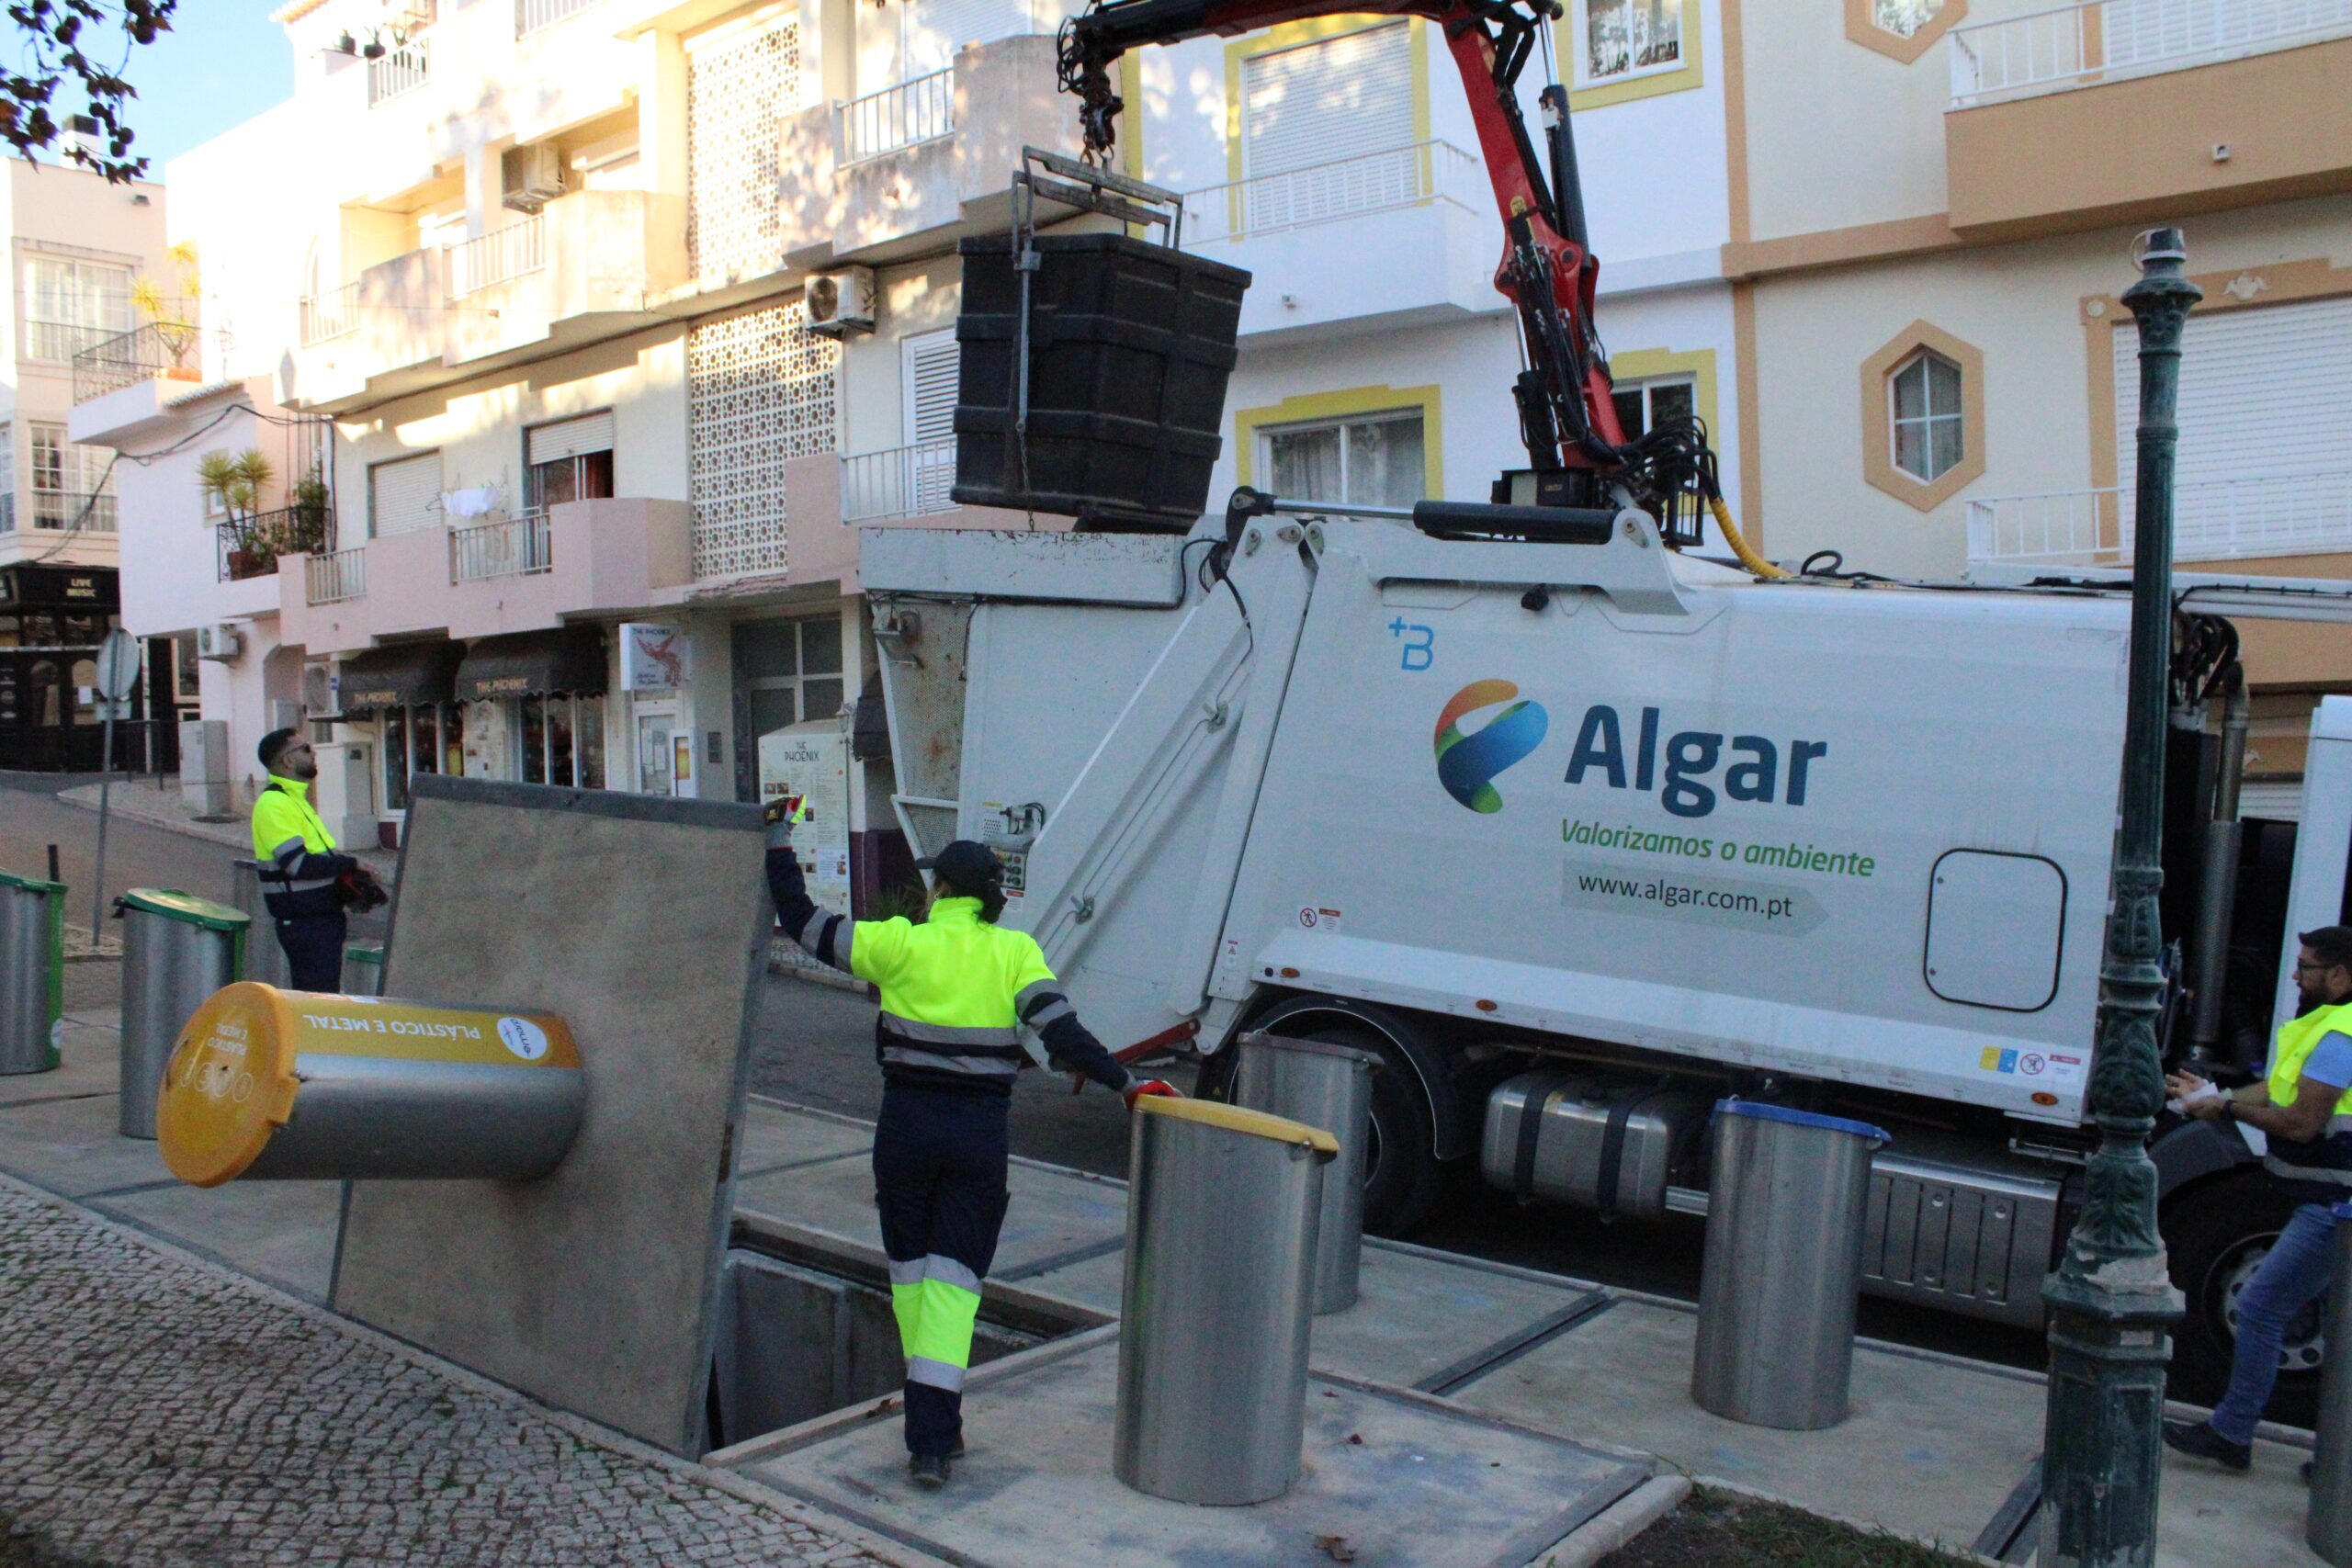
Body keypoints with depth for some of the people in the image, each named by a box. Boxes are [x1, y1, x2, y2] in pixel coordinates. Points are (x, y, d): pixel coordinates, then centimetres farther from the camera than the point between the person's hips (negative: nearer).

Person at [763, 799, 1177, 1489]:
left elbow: (803, 922, 0)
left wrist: (778, 843, 11)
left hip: (907, 1127, 0)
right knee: (954, 1281, 4)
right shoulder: (1016, 952, -2)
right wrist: (1125, 1082, -10)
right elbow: (1061, 1031, -13)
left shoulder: (901, 944, -4)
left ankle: (933, 1427, 27)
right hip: (980, 1133, 0)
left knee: (910, 1269, 17)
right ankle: (931, 1439, -5)